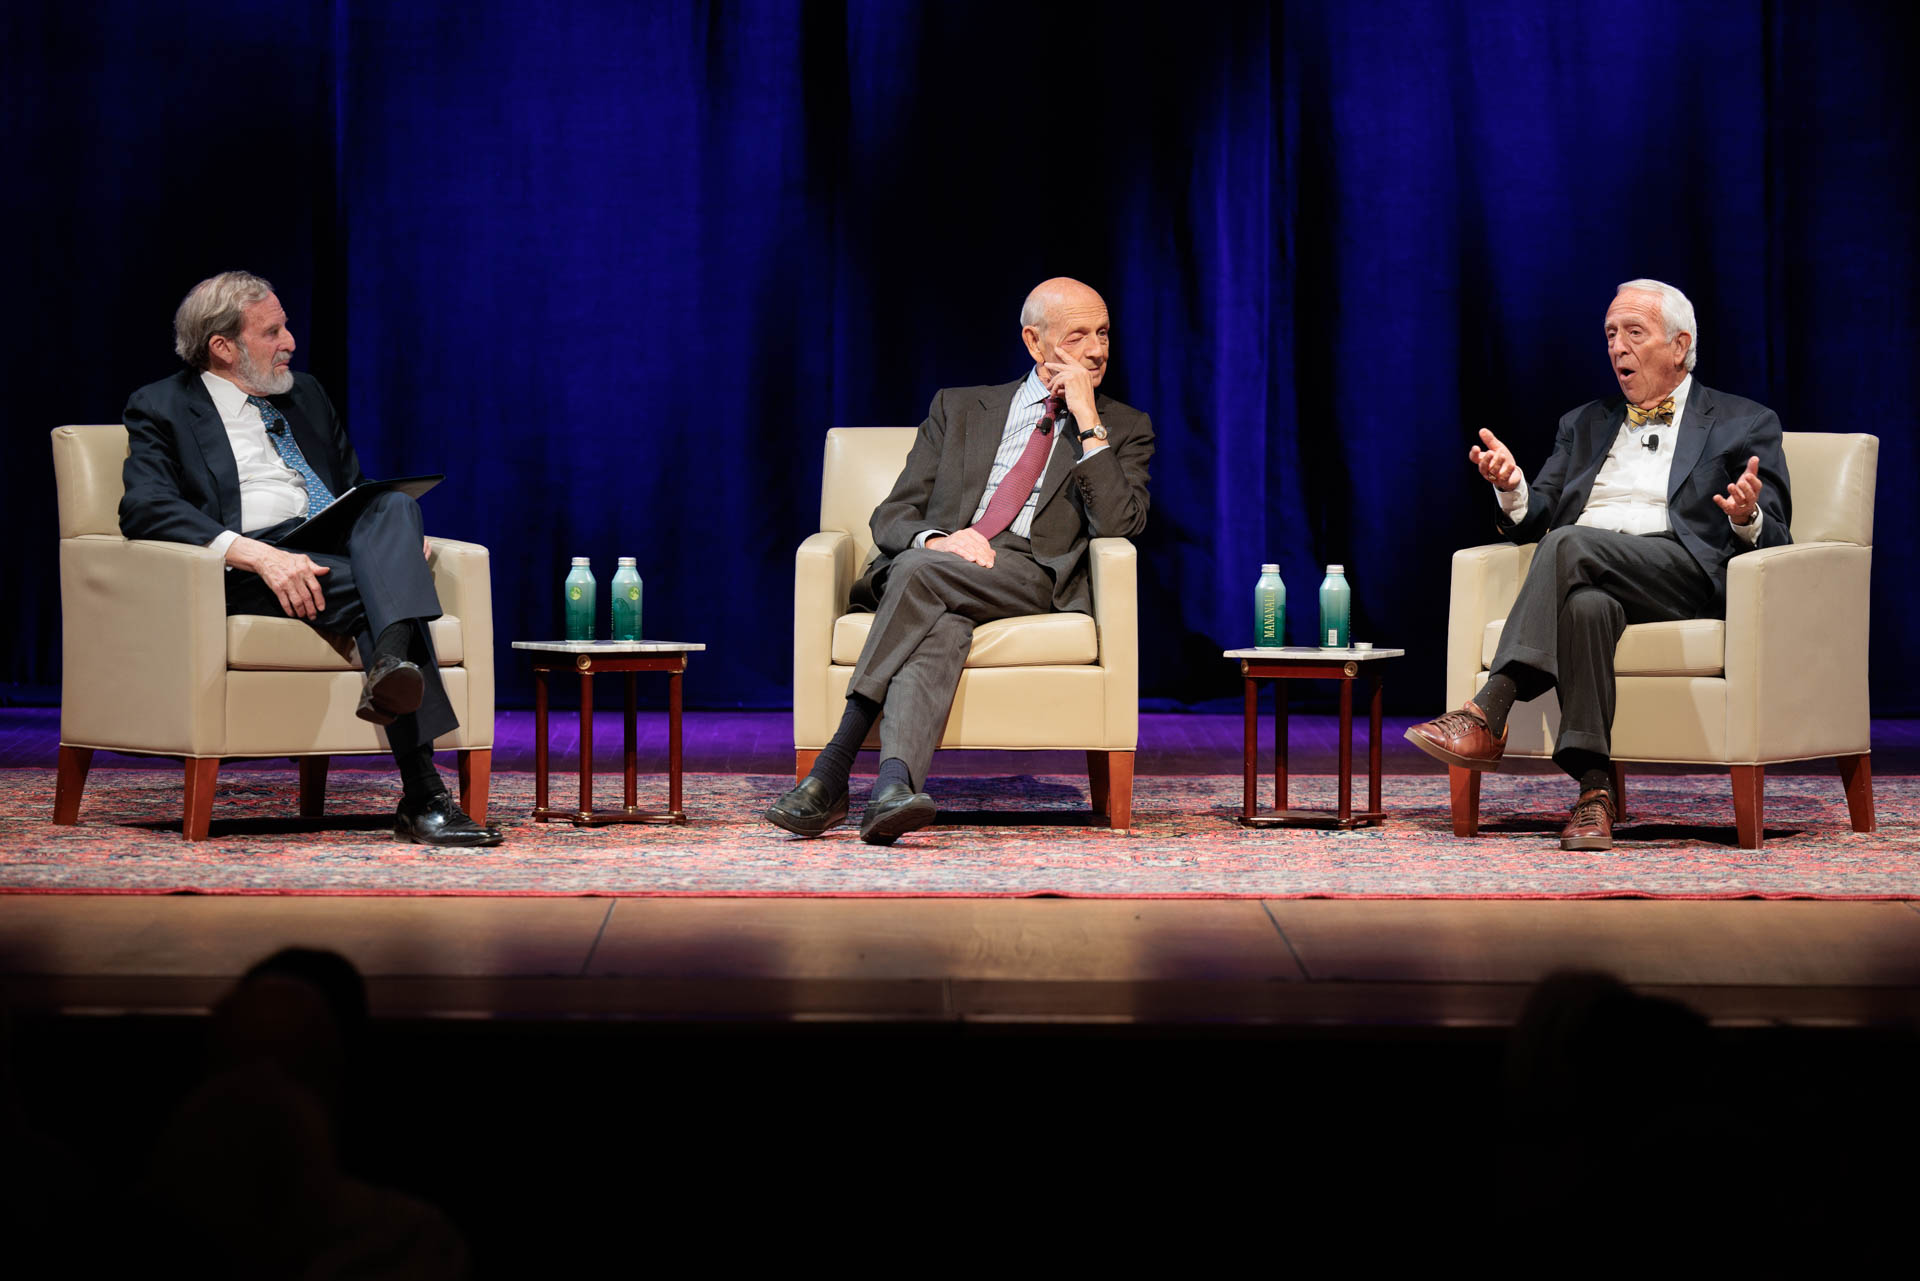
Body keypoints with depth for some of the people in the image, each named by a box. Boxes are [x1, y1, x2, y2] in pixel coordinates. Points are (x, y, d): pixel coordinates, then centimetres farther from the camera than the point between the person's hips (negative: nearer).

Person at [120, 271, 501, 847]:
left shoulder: (306, 394, 27)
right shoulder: (162, 407, 8)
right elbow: (145, 508, -10)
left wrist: (399, 536, 4)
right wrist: (256, 553, -25)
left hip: (346, 550, 5)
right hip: (244, 577, -5)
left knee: (395, 505, -29)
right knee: (375, 588, -33)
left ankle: (392, 665, -53)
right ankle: (422, 795, -44)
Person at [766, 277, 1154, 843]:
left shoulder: (1125, 430, 19)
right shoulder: (958, 408, 23)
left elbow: (1119, 526, 0)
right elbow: (892, 517, 13)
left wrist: (1088, 422, -4)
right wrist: (937, 539, -11)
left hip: (1036, 578, -2)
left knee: (920, 571, -33)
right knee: (942, 631, -36)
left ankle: (834, 769, -38)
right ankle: (894, 786, -57)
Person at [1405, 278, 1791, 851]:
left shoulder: (1744, 425, 17)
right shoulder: (1584, 424, 30)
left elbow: (1774, 541, 8)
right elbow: (1533, 522, 21)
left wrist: (1746, 518, -17)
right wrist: (1511, 486, -3)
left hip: (1685, 577, -3)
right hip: (1590, 578, 3)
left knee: (1571, 543, -33)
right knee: (1585, 607, -37)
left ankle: (1486, 717, -38)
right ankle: (1594, 790, -41)